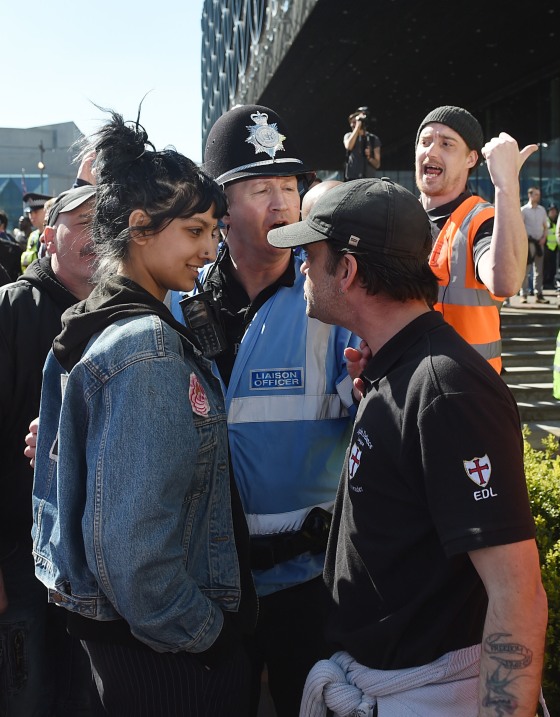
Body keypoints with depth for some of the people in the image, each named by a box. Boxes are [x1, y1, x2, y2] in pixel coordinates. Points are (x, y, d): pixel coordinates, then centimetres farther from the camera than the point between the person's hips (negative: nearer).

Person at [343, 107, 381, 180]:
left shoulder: (373, 139, 5)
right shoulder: (348, 136, 9)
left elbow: (377, 164, 5)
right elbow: (348, 146, -17)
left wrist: (369, 158, -17)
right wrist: (358, 126, -13)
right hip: (351, 179, 1)